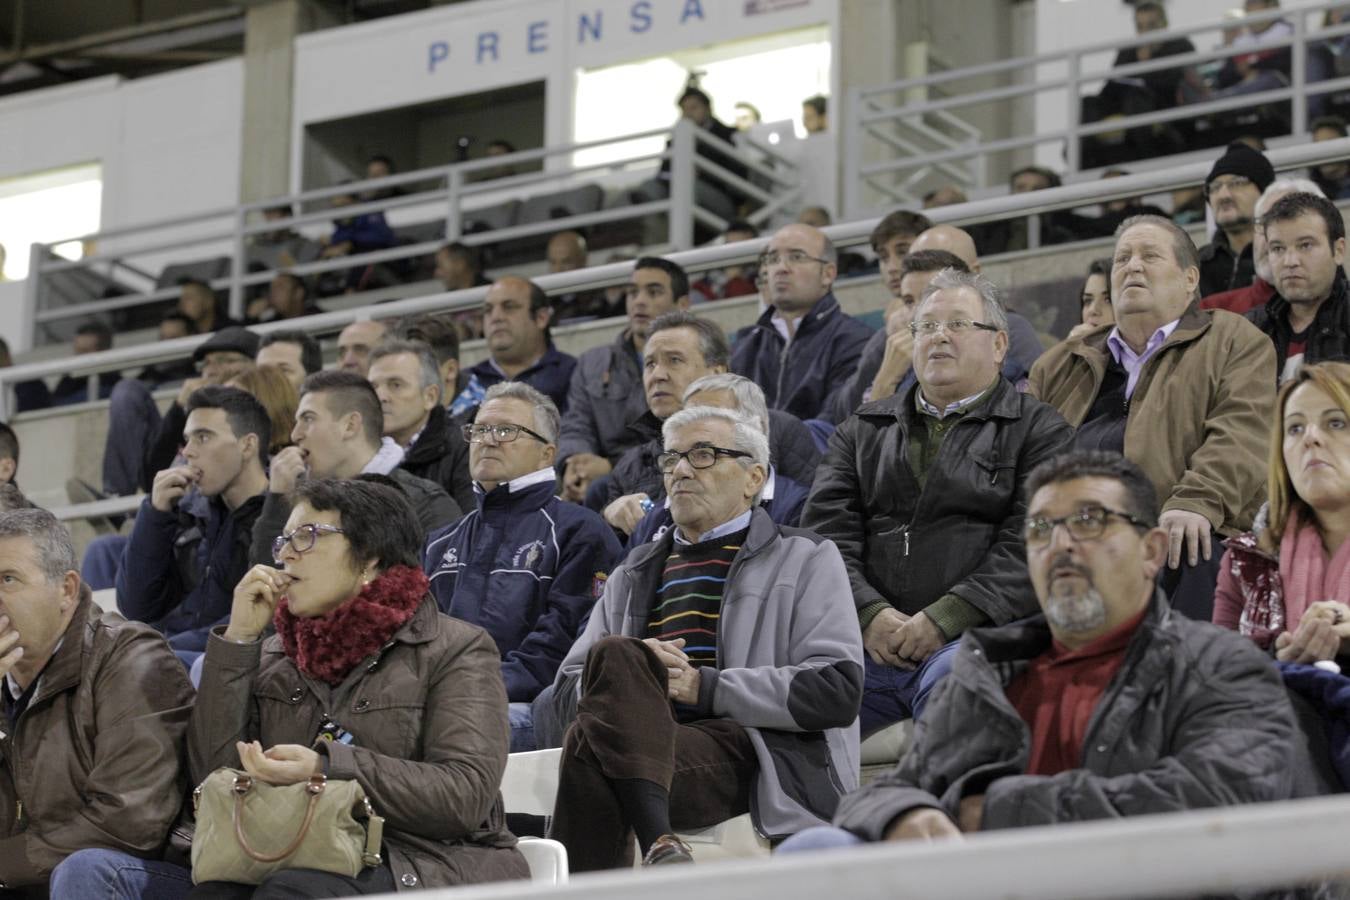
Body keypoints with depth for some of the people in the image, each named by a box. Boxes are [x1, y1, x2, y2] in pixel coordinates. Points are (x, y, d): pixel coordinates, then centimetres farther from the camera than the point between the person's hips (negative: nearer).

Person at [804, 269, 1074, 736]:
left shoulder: (1039, 431, 13)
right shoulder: (861, 430, 26)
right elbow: (825, 531, 13)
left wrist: (942, 620, -13)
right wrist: (869, 614, -6)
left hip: (976, 633, -3)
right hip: (868, 639, 3)